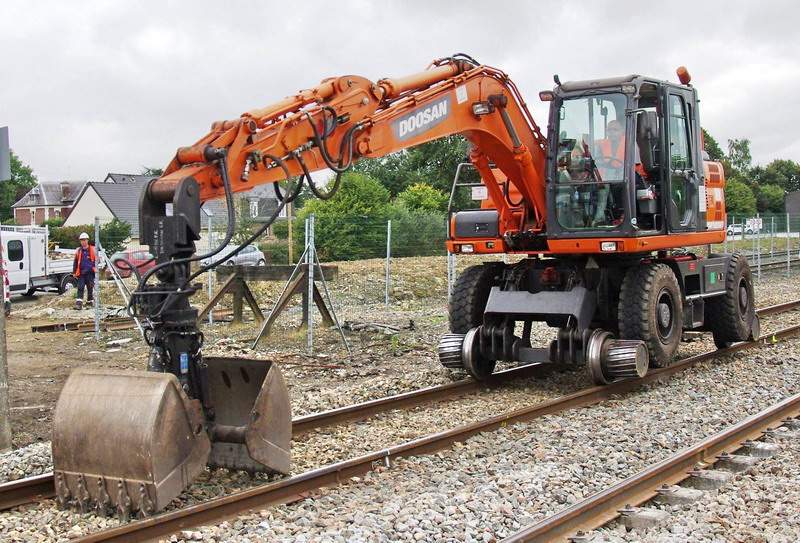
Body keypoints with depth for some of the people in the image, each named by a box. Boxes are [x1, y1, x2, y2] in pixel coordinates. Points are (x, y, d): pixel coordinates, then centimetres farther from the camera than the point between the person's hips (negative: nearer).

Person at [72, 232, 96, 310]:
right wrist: (74, 272, 11)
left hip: (90, 273, -1)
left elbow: (96, 260, 5)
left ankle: (89, 303, 16)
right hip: (81, 273, 1)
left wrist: (95, 269, -6)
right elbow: (75, 262, 15)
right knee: (80, 288, -8)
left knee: (90, 288, 6)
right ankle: (79, 303, -12)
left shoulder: (92, 249, 2)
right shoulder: (78, 250, 10)